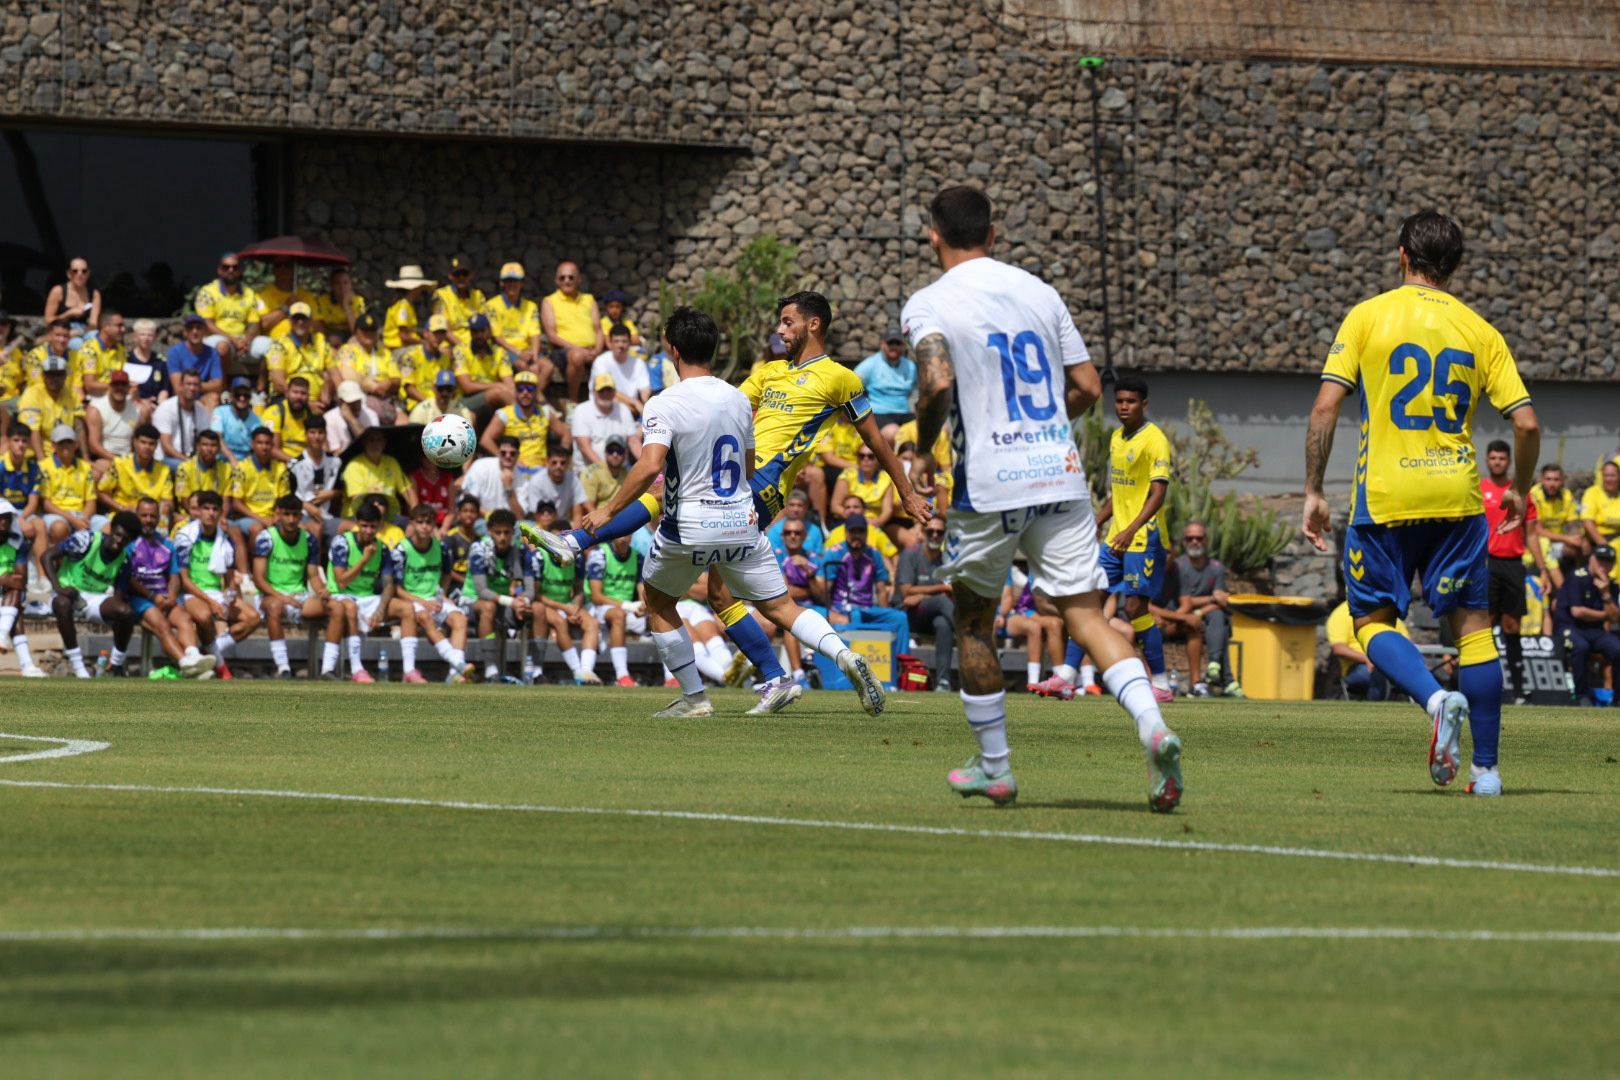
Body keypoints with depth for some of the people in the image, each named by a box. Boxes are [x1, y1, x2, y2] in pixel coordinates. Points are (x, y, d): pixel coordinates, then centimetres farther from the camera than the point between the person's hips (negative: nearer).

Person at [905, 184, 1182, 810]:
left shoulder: (928, 305, -3)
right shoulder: (1037, 291, 12)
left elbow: (938, 384, -20)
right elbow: (1087, 388, 12)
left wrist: (923, 445, -1)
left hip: (988, 487, -3)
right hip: (1062, 477, 3)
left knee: (973, 621, 16)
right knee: (1086, 613, -2)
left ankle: (993, 768, 20)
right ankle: (1152, 727, -25)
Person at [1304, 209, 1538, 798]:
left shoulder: (1368, 317, 1)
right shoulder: (1479, 331, 7)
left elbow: (1325, 408, -6)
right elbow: (1526, 422, 2)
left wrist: (1313, 492, 1)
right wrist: (1519, 491, 19)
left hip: (1384, 499, -2)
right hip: (1456, 498, 2)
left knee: (1373, 621, 9)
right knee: (1471, 626, 8)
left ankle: (1437, 698, -19)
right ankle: (1487, 768, 5)